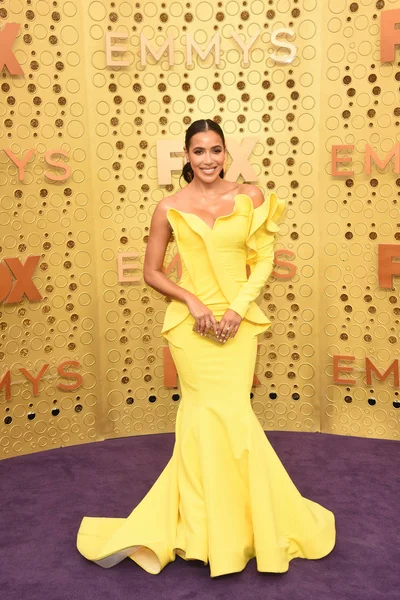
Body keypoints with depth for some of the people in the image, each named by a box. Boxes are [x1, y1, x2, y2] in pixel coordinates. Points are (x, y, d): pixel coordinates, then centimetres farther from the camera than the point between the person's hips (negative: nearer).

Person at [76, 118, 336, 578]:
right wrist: (193, 302, -10)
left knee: (206, 418, 2)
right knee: (225, 417, 1)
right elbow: (152, 272, 4)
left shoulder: (250, 197, 3)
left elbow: (263, 259, 3)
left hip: (238, 323, 1)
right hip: (191, 323, -1)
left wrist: (238, 307, -10)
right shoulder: (170, 208, 1)